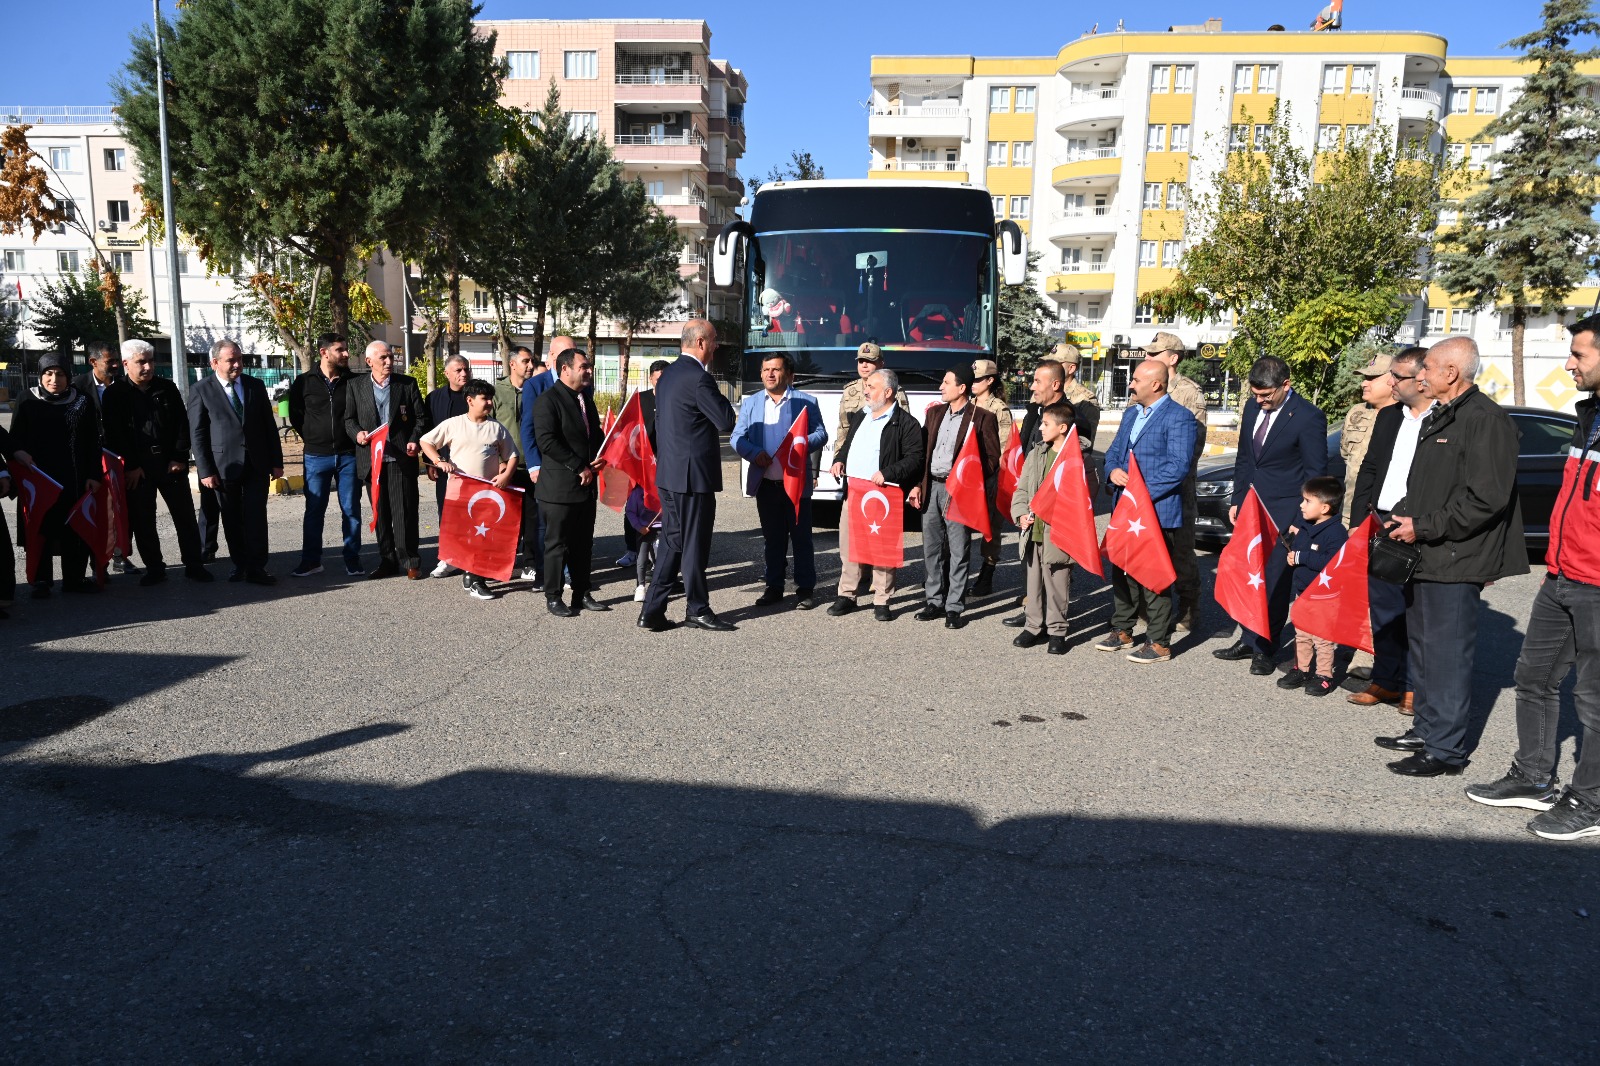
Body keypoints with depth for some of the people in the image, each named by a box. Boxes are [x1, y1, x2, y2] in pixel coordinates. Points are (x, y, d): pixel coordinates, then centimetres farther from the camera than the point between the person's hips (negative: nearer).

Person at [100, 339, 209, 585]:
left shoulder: (167, 388, 8)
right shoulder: (114, 394, 1)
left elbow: (182, 424, 5)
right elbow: (114, 434, -3)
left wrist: (180, 458, -3)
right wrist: (131, 466, -8)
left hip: (171, 463, 1)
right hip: (137, 468, -1)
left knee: (185, 516, 3)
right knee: (142, 521, 4)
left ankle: (193, 565, 12)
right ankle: (154, 569, 14)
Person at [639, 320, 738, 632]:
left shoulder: (668, 374, 13)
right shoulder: (699, 378, -16)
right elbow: (726, 421, -14)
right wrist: (718, 391, -1)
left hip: (668, 474, 9)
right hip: (693, 474, -9)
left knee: (671, 542, 13)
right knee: (695, 545, 2)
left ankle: (652, 610, 13)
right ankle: (698, 610, 13)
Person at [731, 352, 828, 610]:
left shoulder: (807, 401, 3)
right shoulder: (750, 403, 12)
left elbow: (821, 434, 0)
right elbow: (737, 437, 6)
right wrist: (754, 453, -14)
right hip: (765, 483, 3)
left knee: (801, 537, 3)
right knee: (773, 538, 12)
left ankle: (805, 588, 11)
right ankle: (774, 586, 21)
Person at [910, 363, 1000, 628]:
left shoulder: (982, 418, -5)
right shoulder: (935, 413, 13)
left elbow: (992, 458, -6)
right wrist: (917, 485, 9)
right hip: (931, 488, 6)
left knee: (958, 552, 0)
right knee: (931, 549, 11)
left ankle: (954, 608, 8)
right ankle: (934, 602, 22)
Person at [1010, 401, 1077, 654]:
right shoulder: (1035, 455, 11)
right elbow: (1022, 489, 14)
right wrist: (1021, 514, -1)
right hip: (1033, 531, 6)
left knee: (1057, 585, 2)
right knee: (1032, 583, 13)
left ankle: (1057, 631, 14)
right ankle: (1034, 627, 25)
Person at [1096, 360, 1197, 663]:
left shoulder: (1179, 418, -11)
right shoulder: (1131, 413, 15)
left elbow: (1178, 466, -18)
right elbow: (1114, 450, 18)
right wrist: (1113, 470, -5)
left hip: (1156, 511, -8)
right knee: (1122, 570, 15)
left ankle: (1159, 643, 9)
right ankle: (1122, 631, 28)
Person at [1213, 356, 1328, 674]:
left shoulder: (1308, 417, -12)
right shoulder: (1253, 407, 8)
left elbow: (1315, 473, -8)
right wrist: (1236, 500, 13)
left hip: (1283, 511, -6)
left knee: (1274, 580, 0)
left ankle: (1265, 649, 10)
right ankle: (1249, 640, 22)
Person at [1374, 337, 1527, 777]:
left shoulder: (1486, 419, -15)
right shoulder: (1437, 418, 17)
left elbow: (1485, 498, -22)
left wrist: (1423, 527, -16)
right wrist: (1402, 516, 9)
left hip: (1454, 561, -10)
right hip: (1424, 555, 10)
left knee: (1448, 654, -4)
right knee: (1422, 647, 17)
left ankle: (1446, 749, 4)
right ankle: (1425, 729, 30)